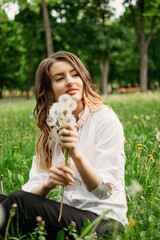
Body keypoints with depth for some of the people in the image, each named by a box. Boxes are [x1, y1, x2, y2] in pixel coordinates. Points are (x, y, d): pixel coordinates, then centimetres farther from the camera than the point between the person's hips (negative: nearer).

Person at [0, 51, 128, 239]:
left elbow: (104, 191, -14)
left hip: (104, 219, -5)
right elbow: (31, 190, 1)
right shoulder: (50, 128, 10)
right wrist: (48, 183, -23)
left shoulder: (104, 118, -7)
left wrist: (76, 154, -32)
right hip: (69, 213, 5)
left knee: (19, 200, -26)